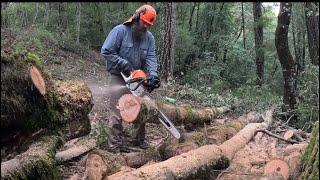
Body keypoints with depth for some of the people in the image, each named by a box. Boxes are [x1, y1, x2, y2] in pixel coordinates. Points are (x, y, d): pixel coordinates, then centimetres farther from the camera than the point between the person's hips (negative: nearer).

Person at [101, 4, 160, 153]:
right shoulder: (120, 31, -13)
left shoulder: (149, 37, 3)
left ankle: (138, 140, 28)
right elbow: (106, 51, -17)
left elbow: (151, 58, -7)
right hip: (118, 78, -5)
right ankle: (115, 147, 1)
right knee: (117, 113, -6)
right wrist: (125, 65, -20)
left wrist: (153, 74, -26)